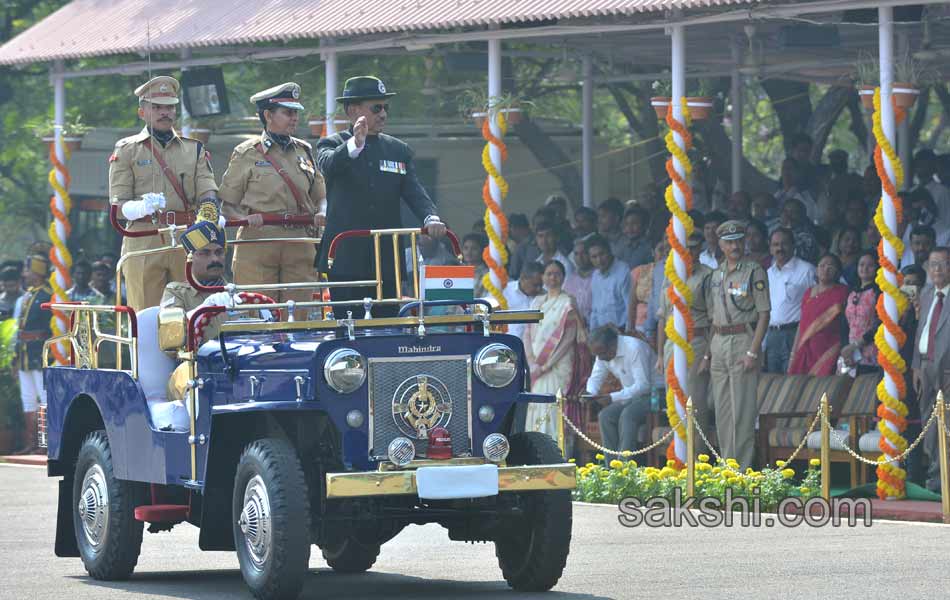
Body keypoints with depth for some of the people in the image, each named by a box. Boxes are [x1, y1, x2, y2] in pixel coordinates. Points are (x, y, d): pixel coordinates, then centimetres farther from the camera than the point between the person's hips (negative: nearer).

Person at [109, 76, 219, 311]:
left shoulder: (195, 150, 18)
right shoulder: (127, 150, 9)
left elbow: (207, 192, 5)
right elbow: (118, 204, 1)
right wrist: (140, 207, -22)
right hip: (144, 242, -3)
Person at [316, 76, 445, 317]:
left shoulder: (399, 150, 15)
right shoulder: (332, 145, 4)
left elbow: (414, 191, 3)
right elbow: (328, 166, -20)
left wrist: (430, 218, -18)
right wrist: (354, 145, -39)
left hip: (388, 260, 4)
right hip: (346, 260, -4)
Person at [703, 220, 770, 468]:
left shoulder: (754, 272, -4)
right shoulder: (715, 275, 15)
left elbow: (764, 314, -8)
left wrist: (753, 352, -16)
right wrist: (707, 355, 15)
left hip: (743, 340, -7)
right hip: (719, 344, 7)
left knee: (742, 411, -8)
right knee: (722, 411, 7)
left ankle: (742, 469, -7)